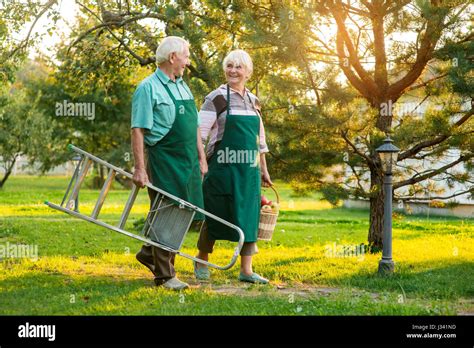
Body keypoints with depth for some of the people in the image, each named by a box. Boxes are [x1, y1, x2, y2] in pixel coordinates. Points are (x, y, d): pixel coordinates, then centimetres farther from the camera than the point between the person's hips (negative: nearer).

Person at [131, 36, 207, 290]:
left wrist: (201, 158, 15)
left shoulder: (182, 86, 16)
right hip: (163, 161, -8)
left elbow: (194, 126, 21)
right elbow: (137, 130, -14)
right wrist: (140, 168, -19)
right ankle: (164, 274, 7)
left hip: (187, 162, 8)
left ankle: (149, 253, 30)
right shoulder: (148, 88, -9)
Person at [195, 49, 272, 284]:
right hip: (222, 168, -5)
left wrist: (263, 170, 19)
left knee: (248, 216, 4)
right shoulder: (217, 98, -5)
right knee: (215, 216, 2)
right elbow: (199, 134, -9)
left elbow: (259, 139, 19)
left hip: (248, 169, 5)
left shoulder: (252, 101, 13)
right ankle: (201, 261, 22)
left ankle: (246, 270, 11)